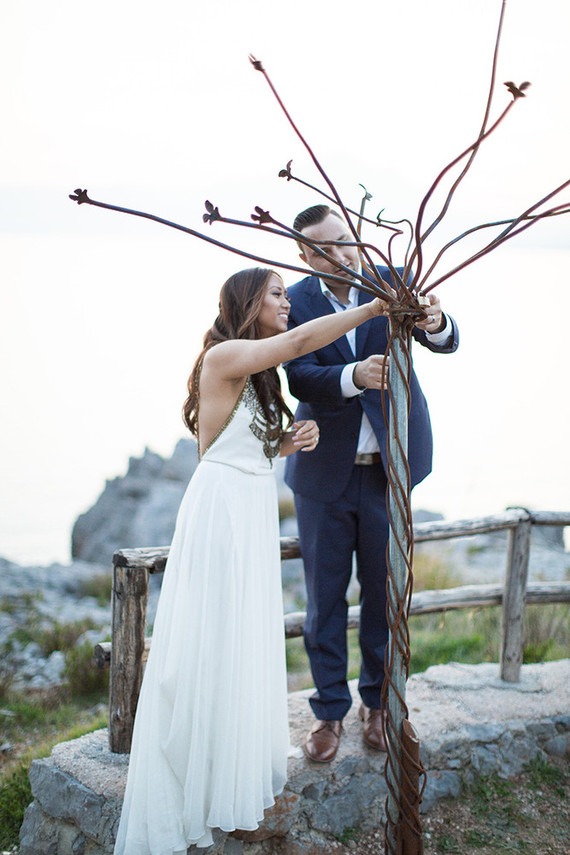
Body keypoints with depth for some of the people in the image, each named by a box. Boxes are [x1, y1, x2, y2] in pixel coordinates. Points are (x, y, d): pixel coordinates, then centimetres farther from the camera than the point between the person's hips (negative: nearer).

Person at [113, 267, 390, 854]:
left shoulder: (256, 374, 16)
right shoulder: (224, 357, -13)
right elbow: (300, 342, -25)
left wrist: (288, 442, 2)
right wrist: (376, 306, -25)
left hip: (254, 513, 9)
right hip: (221, 511, -9)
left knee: (246, 646, 13)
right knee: (211, 647, -2)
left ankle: (235, 780, 26)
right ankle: (197, 796, 11)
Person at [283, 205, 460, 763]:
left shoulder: (392, 283, -4)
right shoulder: (295, 303, -6)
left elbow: (446, 342, -14)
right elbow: (299, 378, -19)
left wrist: (434, 323, -39)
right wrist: (353, 376, -39)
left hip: (388, 466, 1)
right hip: (324, 471, 0)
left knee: (384, 592, 12)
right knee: (324, 597, 8)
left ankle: (378, 703, 32)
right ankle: (330, 711, 25)